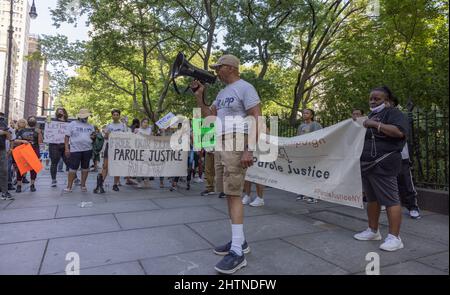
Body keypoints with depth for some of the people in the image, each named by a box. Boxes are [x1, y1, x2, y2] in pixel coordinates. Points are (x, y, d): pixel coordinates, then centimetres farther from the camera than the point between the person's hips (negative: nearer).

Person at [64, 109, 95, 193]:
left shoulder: (90, 126, 15)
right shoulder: (72, 124, 4)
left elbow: (93, 136, 21)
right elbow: (67, 136, 1)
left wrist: (93, 136, -5)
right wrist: (66, 148, -8)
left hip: (87, 150, 4)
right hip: (75, 150, -3)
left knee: (85, 168, 8)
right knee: (73, 168, -3)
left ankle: (83, 185, 18)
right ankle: (69, 186, 5)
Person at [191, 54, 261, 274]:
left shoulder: (245, 87, -6)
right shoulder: (222, 92, 21)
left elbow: (257, 119, -15)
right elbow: (208, 115, 21)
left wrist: (249, 149, -23)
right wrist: (198, 96, 10)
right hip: (221, 145, 9)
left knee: (233, 194, -12)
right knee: (230, 193, 8)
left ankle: (237, 252, -8)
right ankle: (239, 241, 18)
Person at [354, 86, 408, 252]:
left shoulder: (393, 113, -4)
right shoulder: (370, 115, 21)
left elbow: (399, 132, -22)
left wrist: (375, 124, -21)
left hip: (383, 165, -9)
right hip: (367, 164, 9)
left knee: (390, 200, -7)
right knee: (372, 199, 14)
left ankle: (394, 238, -2)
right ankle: (373, 231, 25)